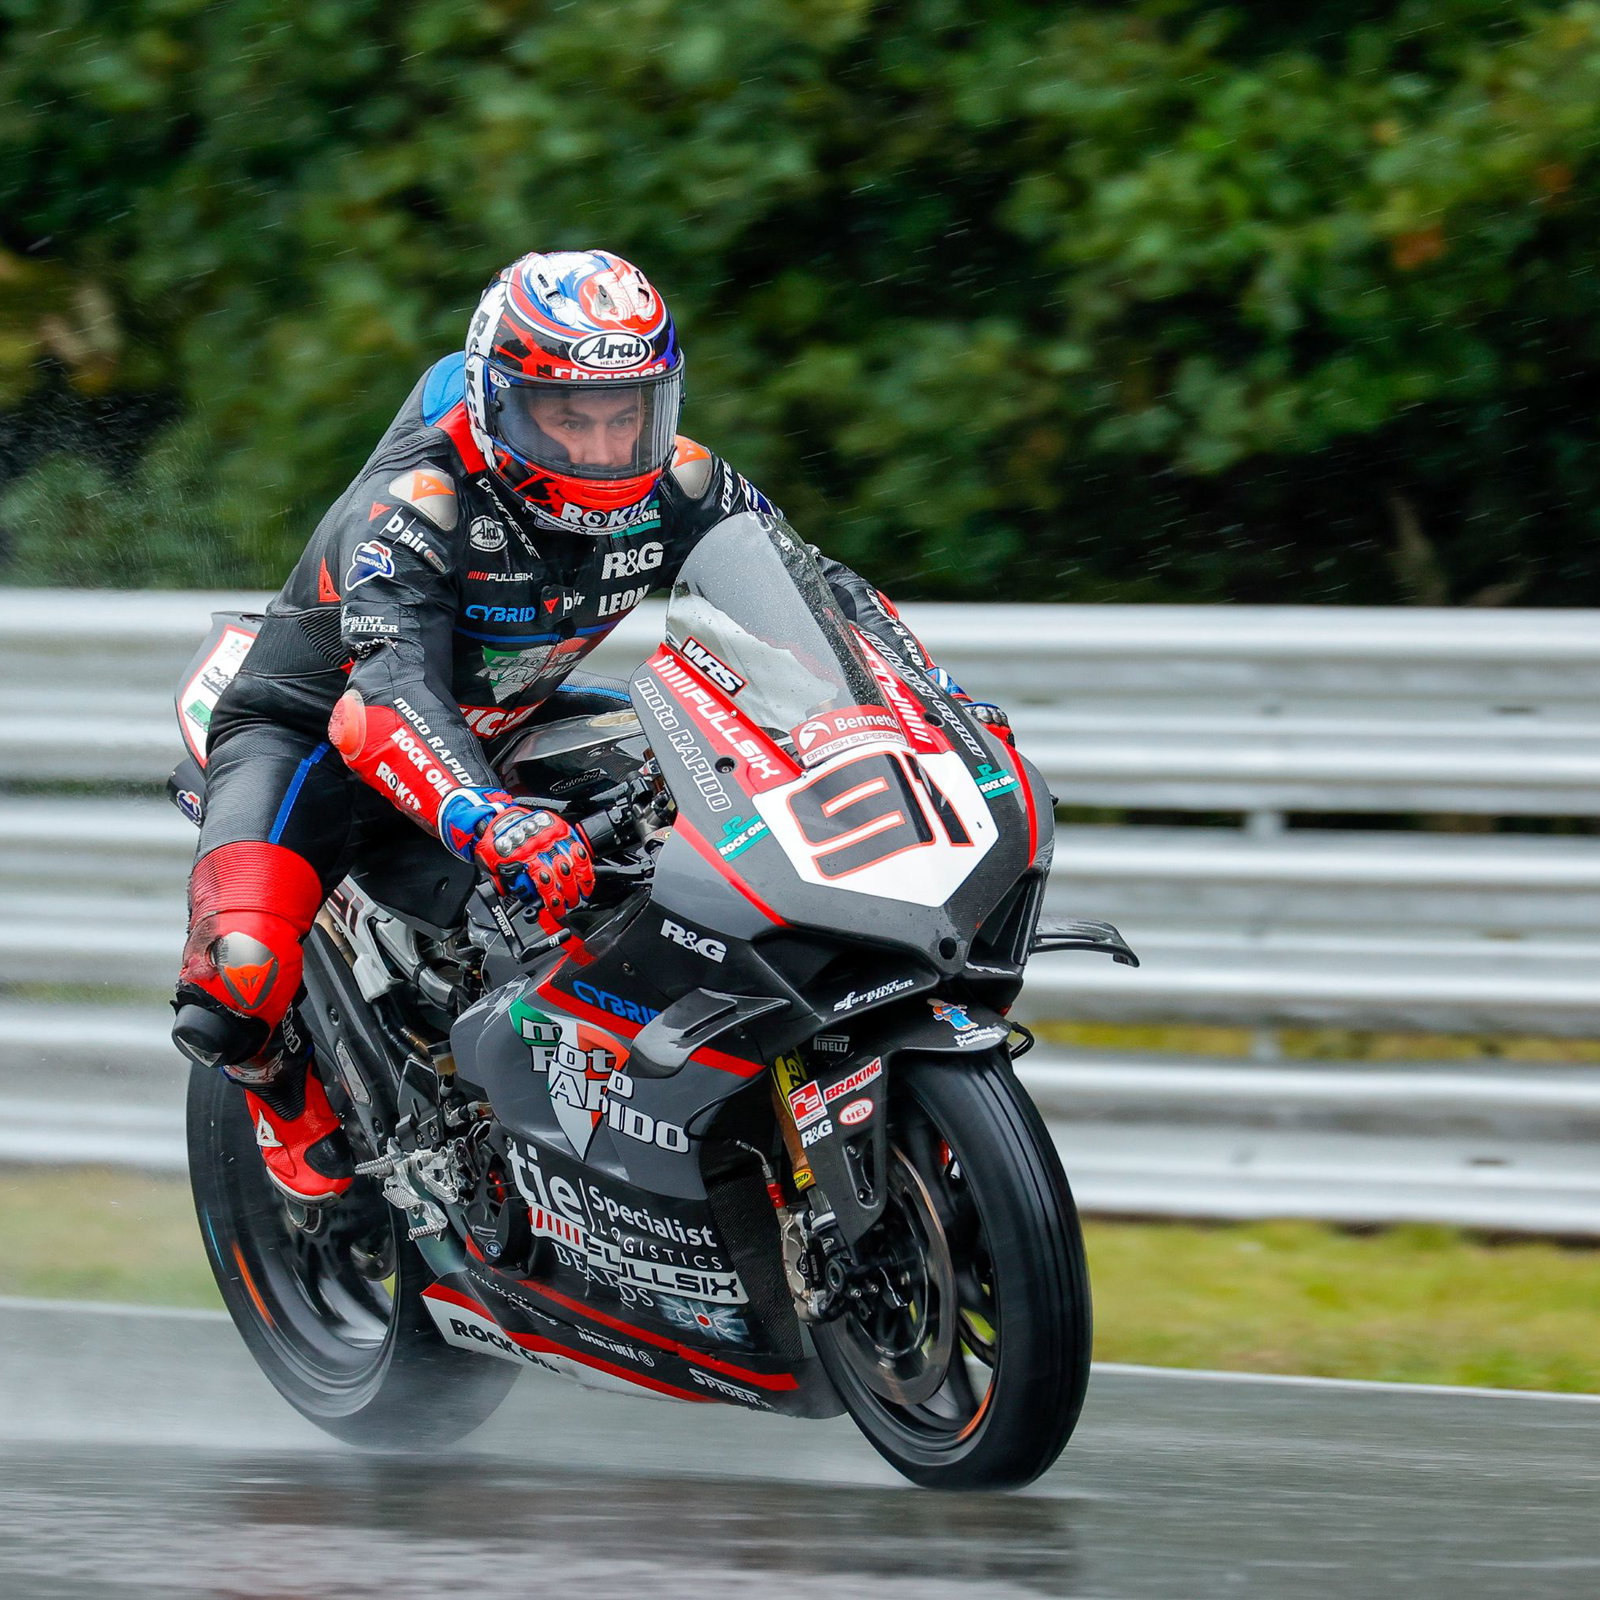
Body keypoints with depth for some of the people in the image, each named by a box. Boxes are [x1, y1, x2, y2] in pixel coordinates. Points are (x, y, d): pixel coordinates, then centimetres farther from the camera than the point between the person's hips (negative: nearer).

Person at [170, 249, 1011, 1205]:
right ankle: (295, 1098, 5)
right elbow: (392, 694, -49)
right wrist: (488, 821, -67)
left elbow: (817, 587, -5)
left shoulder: (675, 488, -16)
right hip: (318, 724, -6)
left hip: (509, 726, 6)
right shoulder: (417, 506, -34)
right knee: (243, 976, -33)